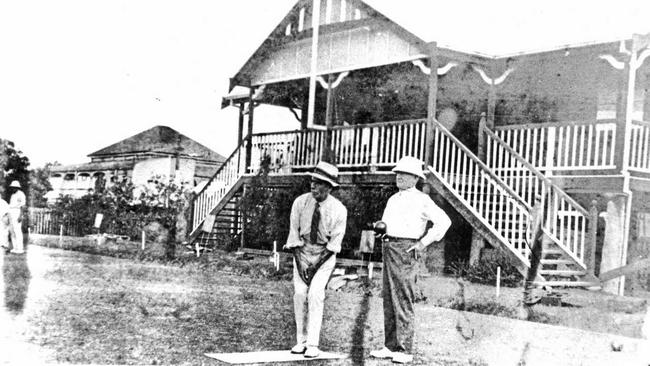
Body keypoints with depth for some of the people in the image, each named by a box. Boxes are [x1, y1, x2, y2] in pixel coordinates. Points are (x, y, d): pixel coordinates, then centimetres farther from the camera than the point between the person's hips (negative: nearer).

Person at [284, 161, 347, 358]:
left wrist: (316, 265, -16)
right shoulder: (300, 202, -11)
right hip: (302, 250, 2)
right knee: (299, 293, -9)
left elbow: (335, 241, -12)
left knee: (315, 294, -15)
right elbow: (294, 232, -7)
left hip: (325, 253, -2)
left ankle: (313, 344, -11)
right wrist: (300, 261, -13)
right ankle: (301, 341, 1)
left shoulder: (339, 210, -16)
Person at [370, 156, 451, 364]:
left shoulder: (421, 200, -4)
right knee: (388, 299, 8)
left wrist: (424, 242, -12)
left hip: (406, 249, -8)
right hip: (388, 248, 8)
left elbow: (443, 221, -11)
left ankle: (404, 350, -4)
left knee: (403, 301, -8)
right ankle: (390, 347, 15)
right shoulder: (393, 199, 19)